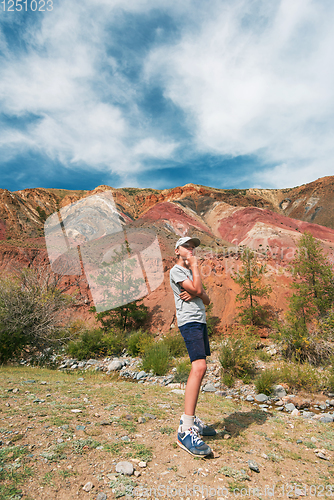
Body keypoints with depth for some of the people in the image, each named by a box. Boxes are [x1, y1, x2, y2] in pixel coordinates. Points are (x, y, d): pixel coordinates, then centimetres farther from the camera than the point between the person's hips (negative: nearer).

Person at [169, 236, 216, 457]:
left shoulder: (191, 272, 25)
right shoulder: (176, 271, -2)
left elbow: (206, 300, 18)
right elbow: (196, 289, -15)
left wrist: (197, 295, -5)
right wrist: (195, 265, -3)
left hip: (200, 322, 9)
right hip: (189, 322, -9)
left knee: (199, 370, 10)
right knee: (199, 367, -23)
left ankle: (191, 419, 19)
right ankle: (186, 429, -22)